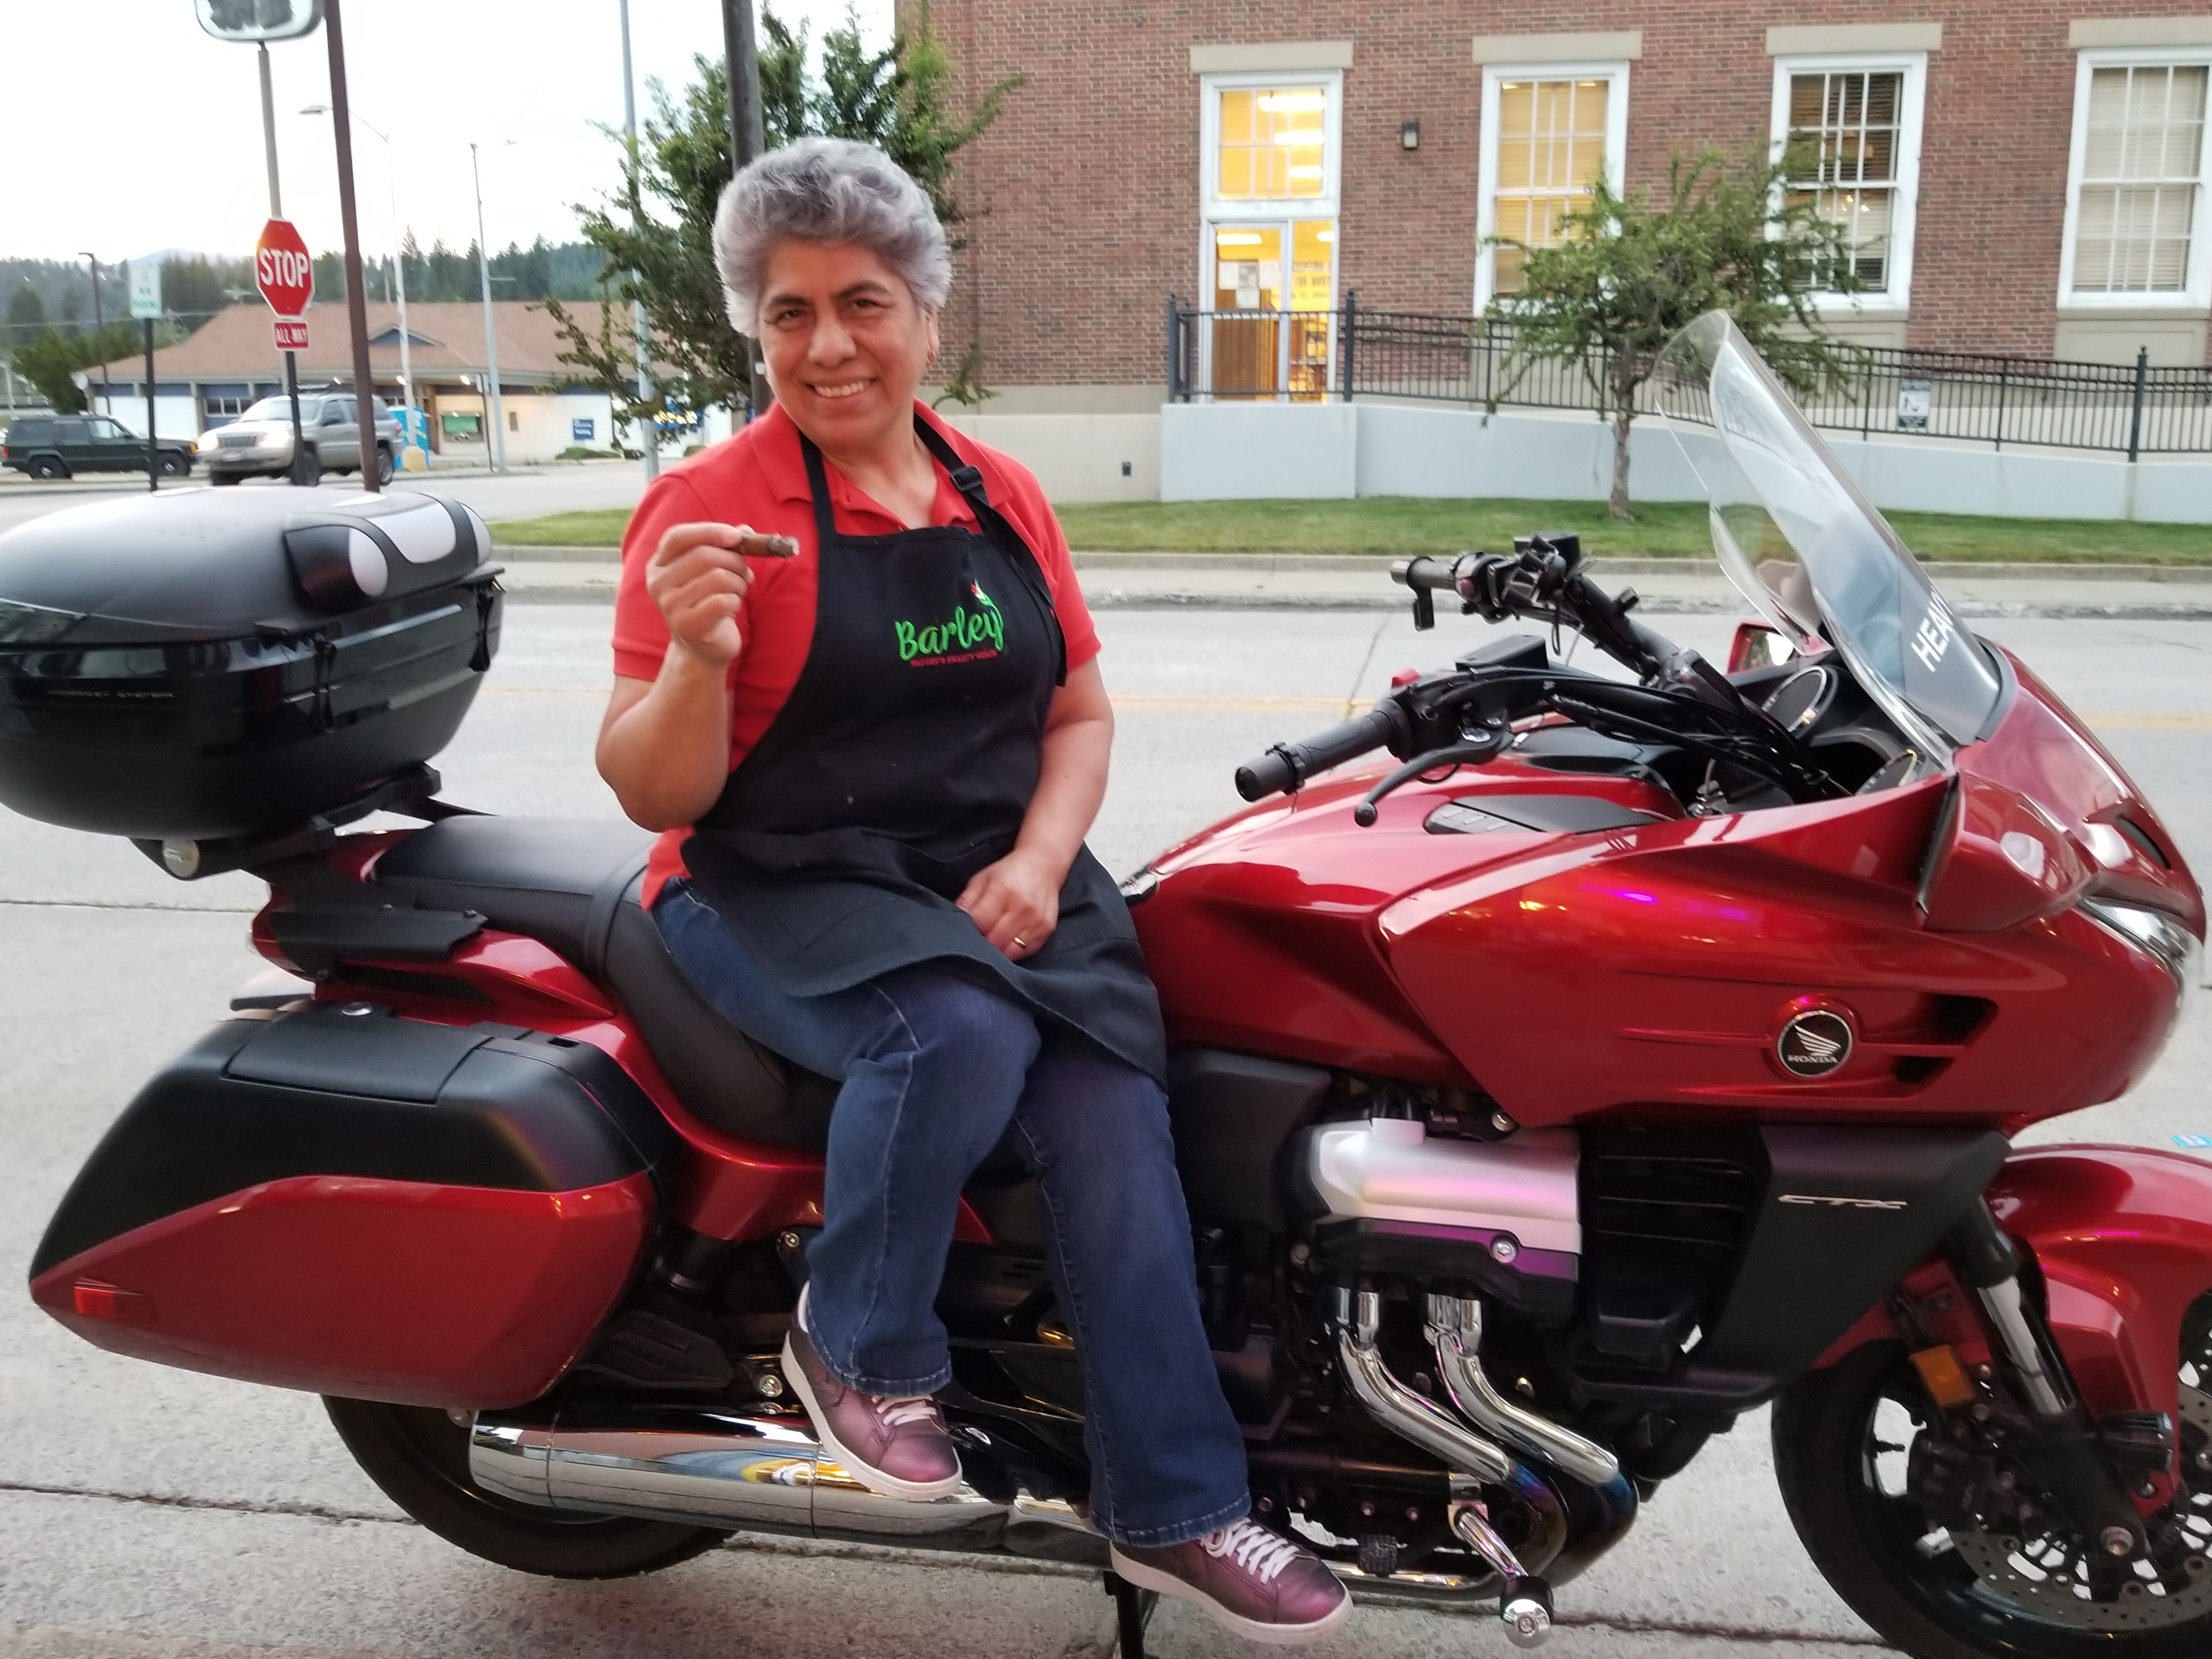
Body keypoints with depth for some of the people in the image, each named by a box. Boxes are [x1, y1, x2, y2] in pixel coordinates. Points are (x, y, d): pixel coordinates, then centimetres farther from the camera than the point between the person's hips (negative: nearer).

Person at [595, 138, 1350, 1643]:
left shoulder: (1002, 497, 10)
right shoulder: (710, 507, -5)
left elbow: (1080, 713, 14)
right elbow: (654, 794, -7)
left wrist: (1038, 859, -5)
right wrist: (697, 657, -27)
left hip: (1000, 878, 5)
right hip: (782, 888, -4)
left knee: (1114, 1103, -19)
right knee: (960, 1031, -33)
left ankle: (1173, 1509, -5)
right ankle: (855, 1347, -6)